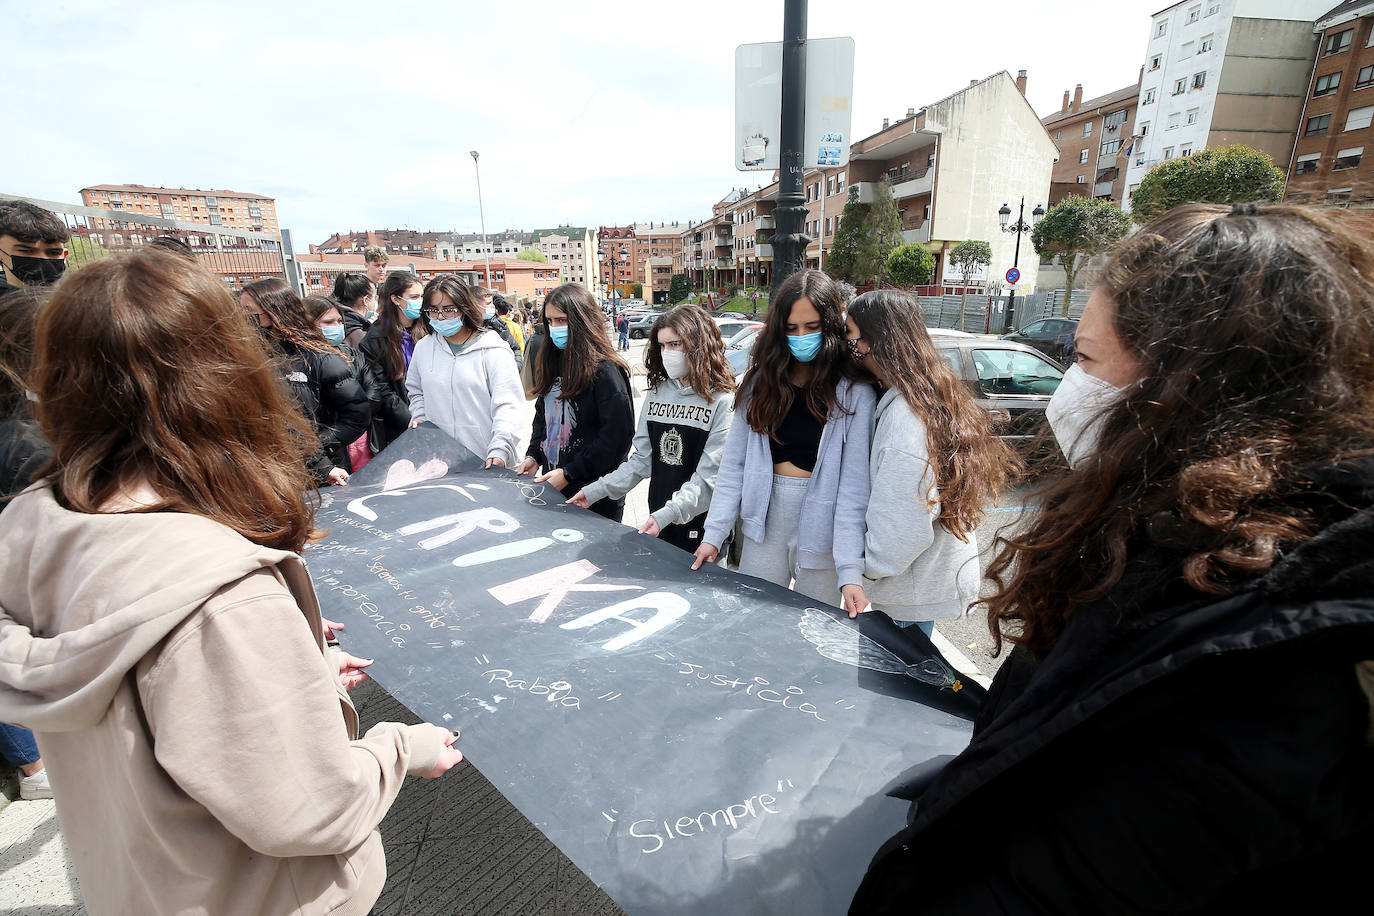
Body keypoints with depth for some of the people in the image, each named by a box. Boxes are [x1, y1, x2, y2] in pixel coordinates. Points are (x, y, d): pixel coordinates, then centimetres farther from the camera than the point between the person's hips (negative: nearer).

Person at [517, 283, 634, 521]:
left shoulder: (605, 370, -17)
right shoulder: (552, 363, 7)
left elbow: (618, 435, -20)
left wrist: (569, 474, -18)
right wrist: (533, 456, 4)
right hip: (553, 485, 7)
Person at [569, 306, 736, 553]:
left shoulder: (723, 401, -14)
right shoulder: (657, 393, 5)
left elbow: (709, 476, -18)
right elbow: (642, 460, 7)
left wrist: (667, 514, -27)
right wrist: (596, 491, 0)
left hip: (701, 527, -5)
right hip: (657, 523, 5)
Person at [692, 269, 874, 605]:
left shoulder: (854, 393, -10)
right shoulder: (760, 382, 1)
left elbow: (854, 485, -15)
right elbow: (733, 464, 1)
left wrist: (851, 571, -21)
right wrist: (714, 533, -4)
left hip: (821, 524, -3)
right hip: (765, 522, 3)